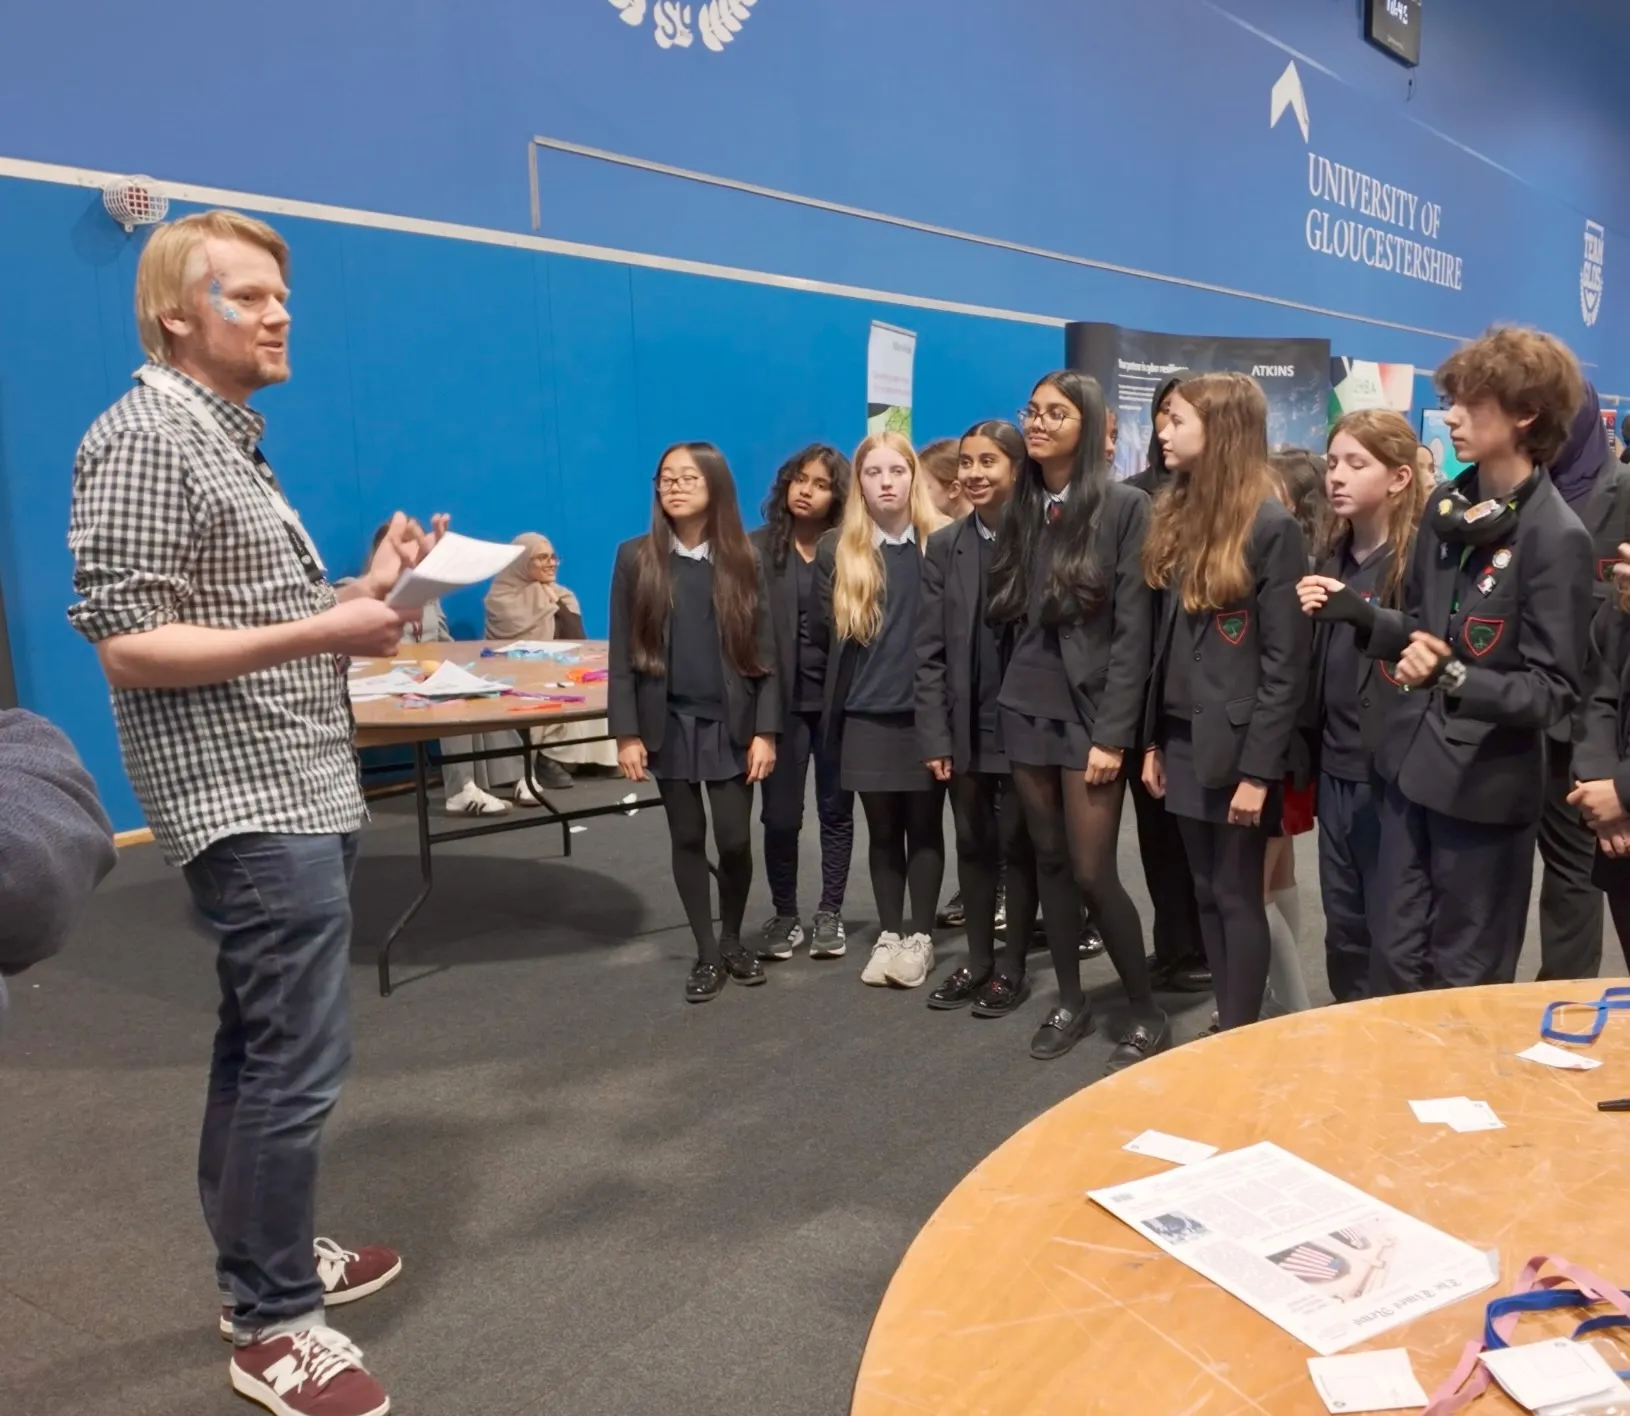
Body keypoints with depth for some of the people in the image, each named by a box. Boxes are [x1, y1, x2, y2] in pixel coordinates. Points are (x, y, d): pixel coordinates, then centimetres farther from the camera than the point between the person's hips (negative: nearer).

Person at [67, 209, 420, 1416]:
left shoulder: (231, 439, 16)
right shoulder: (145, 435, -13)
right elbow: (128, 642, -20)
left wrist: (369, 586, 5)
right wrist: (323, 633, -21)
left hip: (299, 793, 10)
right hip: (251, 804, -10)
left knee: (261, 1045, 19)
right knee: (298, 1058, -4)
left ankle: (262, 1257, 35)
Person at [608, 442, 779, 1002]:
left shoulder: (743, 560, -1)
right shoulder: (635, 558, -1)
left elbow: (764, 652, -1)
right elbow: (623, 653, -2)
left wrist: (765, 730, -7)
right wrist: (627, 733, -7)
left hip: (731, 722, 0)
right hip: (669, 722, 0)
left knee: (735, 839, 0)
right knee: (687, 838, 8)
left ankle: (733, 941, 25)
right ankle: (707, 954, 22)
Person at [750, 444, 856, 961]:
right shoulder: (758, 548, 0)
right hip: (782, 700, 0)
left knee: (836, 810, 11)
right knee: (780, 813, 6)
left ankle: (830, 913, 25)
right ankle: (785, 914, 23)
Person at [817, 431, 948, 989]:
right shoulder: (836, 550, 3)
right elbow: (828, 636, 7)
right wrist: (831, 712, 7)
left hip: (928, 712, -1)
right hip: (866, 716, 2)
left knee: (924, 828, 8)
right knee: (882, 831, 11)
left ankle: (921, 936, 20)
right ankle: (887, 935, 24)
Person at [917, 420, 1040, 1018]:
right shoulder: (944, 546, 5)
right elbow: (929, 650, 2)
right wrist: (934, 735, -4)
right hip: (966, 727, 4)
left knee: (1018, 846, 8)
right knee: (973, 846, 14)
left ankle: (1012, 967, 22)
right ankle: (977, 961, 28)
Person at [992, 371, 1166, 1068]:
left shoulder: (1125, 506, -6)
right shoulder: (1021, 509, 9)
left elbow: (1133, 628, -11)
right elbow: (1007, 619, 9)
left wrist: (1113, 734, -15)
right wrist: (1004, 702, 4)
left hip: (1089, 709, -5)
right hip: (1026, 707, 5)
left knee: (1092, 872, -5)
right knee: (1050, 861, 11)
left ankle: (1147, 1013, 14)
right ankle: (1069, 1001, 25)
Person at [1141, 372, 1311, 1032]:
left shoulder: (1273, 527, -11)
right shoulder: (1177, 518, 10)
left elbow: (1285, 662, -14)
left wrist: (1258, 769, -16)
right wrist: (1153, 739, 9)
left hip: (1235, 744, -7)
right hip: (1185, 740, 7)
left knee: (1237, 897, 3)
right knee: (1207, 894, 13)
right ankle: (1226, 1025, 24)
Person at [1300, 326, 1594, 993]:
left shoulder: (1556, 537, -16)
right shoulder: (1446, 506, 4)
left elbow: (1555, 691, -16)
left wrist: (1455, 680, -31)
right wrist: (1358, 613, -6)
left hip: (1486, 786, -6)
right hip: (1413, 768, 6)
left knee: (1465, 983, 11)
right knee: (1393, 961, 16)